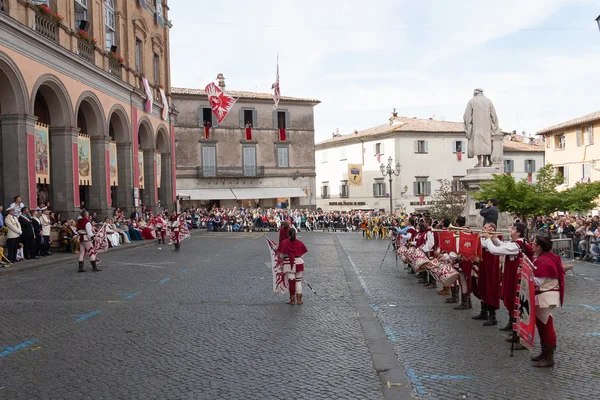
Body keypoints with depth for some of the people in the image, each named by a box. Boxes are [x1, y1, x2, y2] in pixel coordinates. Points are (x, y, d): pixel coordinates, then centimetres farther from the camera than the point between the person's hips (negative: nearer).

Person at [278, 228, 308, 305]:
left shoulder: (284, 242, -9)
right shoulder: (299, 242, -2)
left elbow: (281, 255, -9)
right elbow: (302, 254, 0)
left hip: (289, 264, -2)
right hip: (299, 263, 2)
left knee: (291, 281, 5)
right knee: (298, 281, 13)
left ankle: (293, 300, 12)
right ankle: (299, 299, 15)